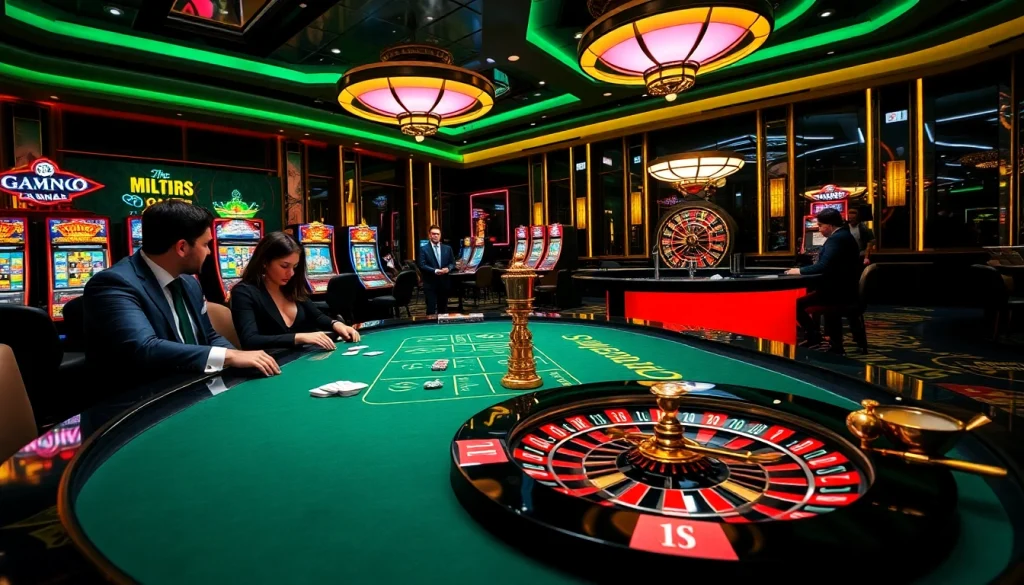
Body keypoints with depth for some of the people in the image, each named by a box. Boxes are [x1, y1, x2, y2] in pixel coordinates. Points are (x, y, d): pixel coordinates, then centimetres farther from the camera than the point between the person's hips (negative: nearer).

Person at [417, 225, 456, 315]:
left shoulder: (447, 248, 10)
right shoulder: (423, 249, -2)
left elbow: (452, 263, 10)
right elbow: (422, 265, -10)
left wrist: (448, 269, -13)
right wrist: (435, 271, -22)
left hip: (444, 282, 4)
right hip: (430, 283, -4)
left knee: (443, 308, 12)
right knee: (431, 309, -4)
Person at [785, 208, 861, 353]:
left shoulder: (835, 239, -17)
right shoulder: (845, 236, 15)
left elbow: (824, 266, -28)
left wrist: (799, 270, -15)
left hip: (838, 292, -11)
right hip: (846, 290, 11)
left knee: (797, 303, -11)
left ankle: (813, 335, 3)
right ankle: (835, 344, 30)